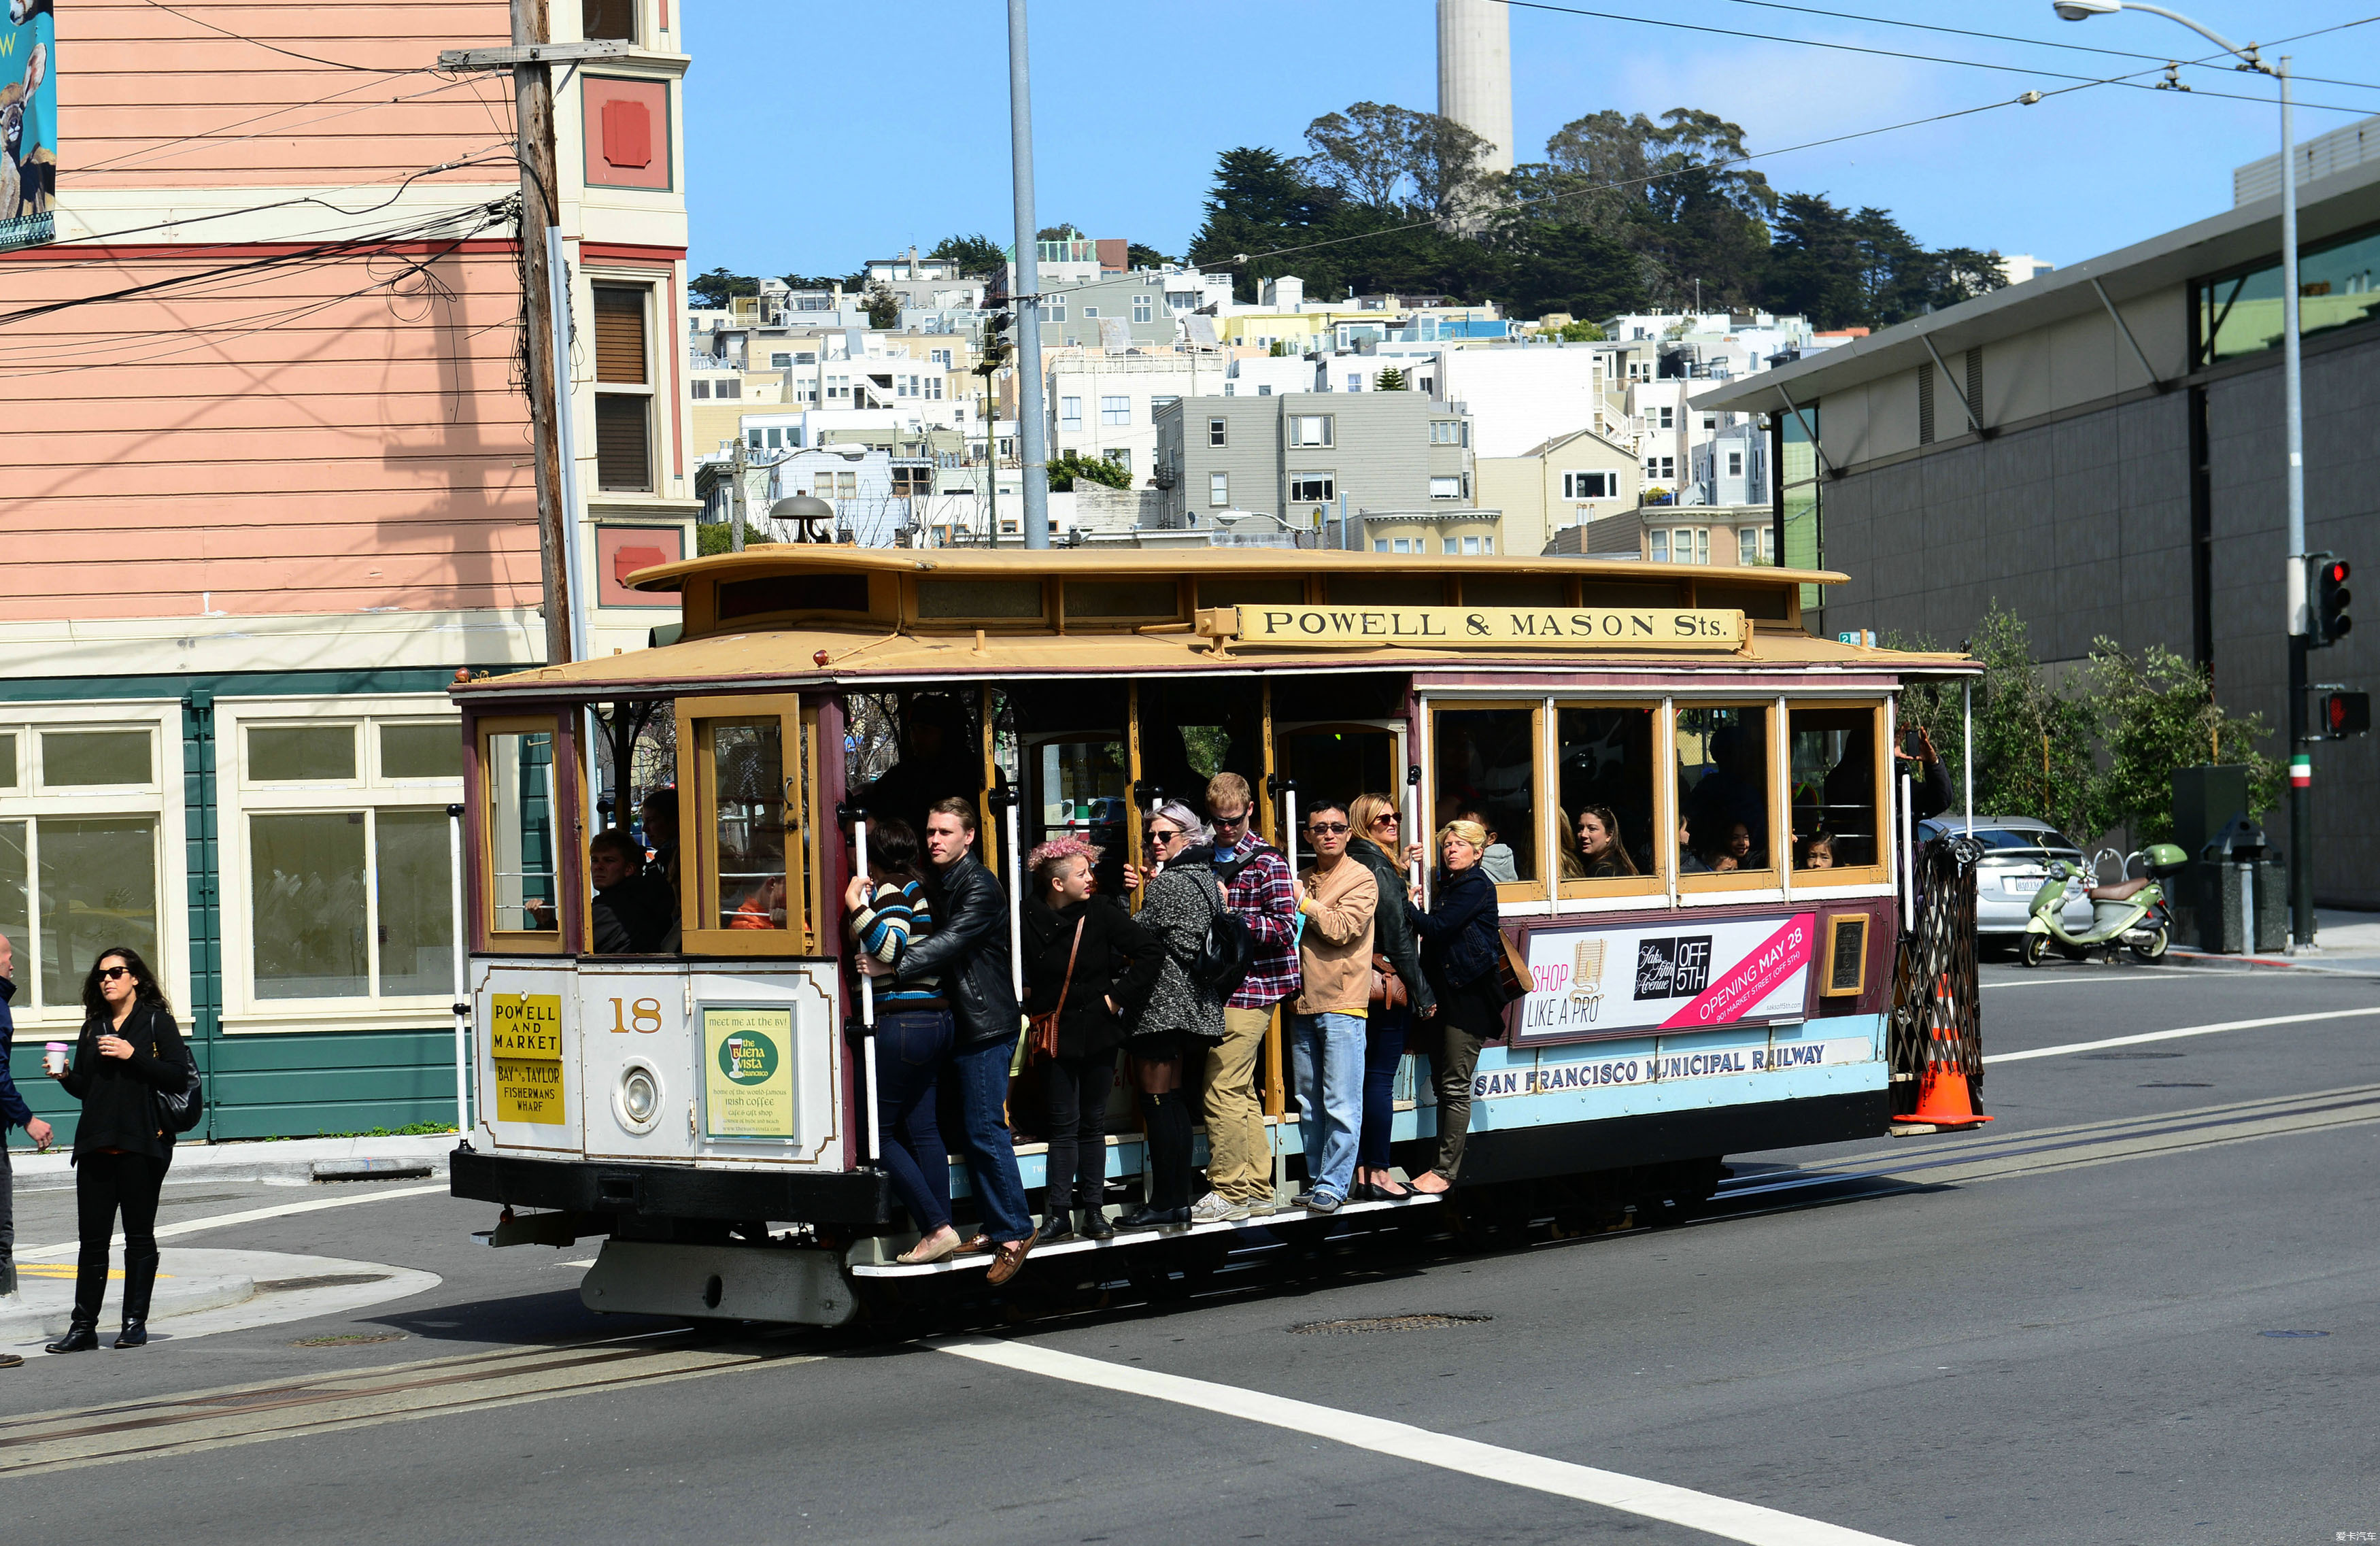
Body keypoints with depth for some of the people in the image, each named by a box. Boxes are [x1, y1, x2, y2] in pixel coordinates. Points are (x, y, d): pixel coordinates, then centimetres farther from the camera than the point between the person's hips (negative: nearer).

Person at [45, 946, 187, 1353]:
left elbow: (178, 1076, -8)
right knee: (92, 1237, 1)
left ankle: (135, 1323, 8)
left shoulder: (156, 1021, 2)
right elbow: (85, 1088, 18)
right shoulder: (93, 1027, 17)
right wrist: (66, 1075, -2)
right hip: (96, 1144, 4)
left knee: (139, 1236, 1)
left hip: (141, 1144, -4)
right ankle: (83, 1327, 4)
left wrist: (133, 1055, -15)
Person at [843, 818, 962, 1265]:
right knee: (922, 1127, 11)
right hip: (936, 1017, 10)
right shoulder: (918, 890, 17)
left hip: (901, 1023, -10)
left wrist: (856, 906, -21)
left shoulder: (890, 891, -11)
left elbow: (889, 948, -23)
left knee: (879, 1130, -3)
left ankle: (937, 1227, -8)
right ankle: (940, 1230, 9)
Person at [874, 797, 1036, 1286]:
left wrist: (894, 968, -26)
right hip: (956, 1021, 9)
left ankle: (1015, 1231, -6)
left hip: (986, 1025, -9)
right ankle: (996, 1227, 16)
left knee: (985, 1130, -11)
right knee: (974, 1131, 10)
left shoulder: (980, 886, -12)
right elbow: (933, 941, 18)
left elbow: (952, 943, -23)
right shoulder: (935, 883, 16)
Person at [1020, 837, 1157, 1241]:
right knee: (1064, 1124, -1)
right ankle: (1058, 1212, 3)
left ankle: (1094, 1210, 14)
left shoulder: (1100, 912, -7)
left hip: (1098, 1031, 1)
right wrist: (1026, 997, -1)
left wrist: (1120, 995, -7)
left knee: (1093, 1123, 8)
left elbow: (1147, 951, -5)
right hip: (1056, 1033, -1)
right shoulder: (1029, 917, -8)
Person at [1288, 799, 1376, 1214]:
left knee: (1341, 1105, -7)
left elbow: (1343, 929, -15)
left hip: (1342, 1005, -7)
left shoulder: (1361, 879, -2)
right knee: (1309, 1104, 10)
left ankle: (1333, 1184, -5)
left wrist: (1303, 903, -6)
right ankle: (1317, 1179, 17)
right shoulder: (1302, 881, 18)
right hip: (1304, 1005, 7)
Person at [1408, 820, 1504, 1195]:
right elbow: (1432, 933, 15)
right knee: (1442, 1081, 9)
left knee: (1455, 1085, -7)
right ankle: (1448, 1163, 15)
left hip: (1468, 992, -9)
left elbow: (1436, 928, -16)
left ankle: (1445, 1171, -5)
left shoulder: (1477, 886, -9)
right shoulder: (1447, 885, 19)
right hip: (1445, 993, 9)